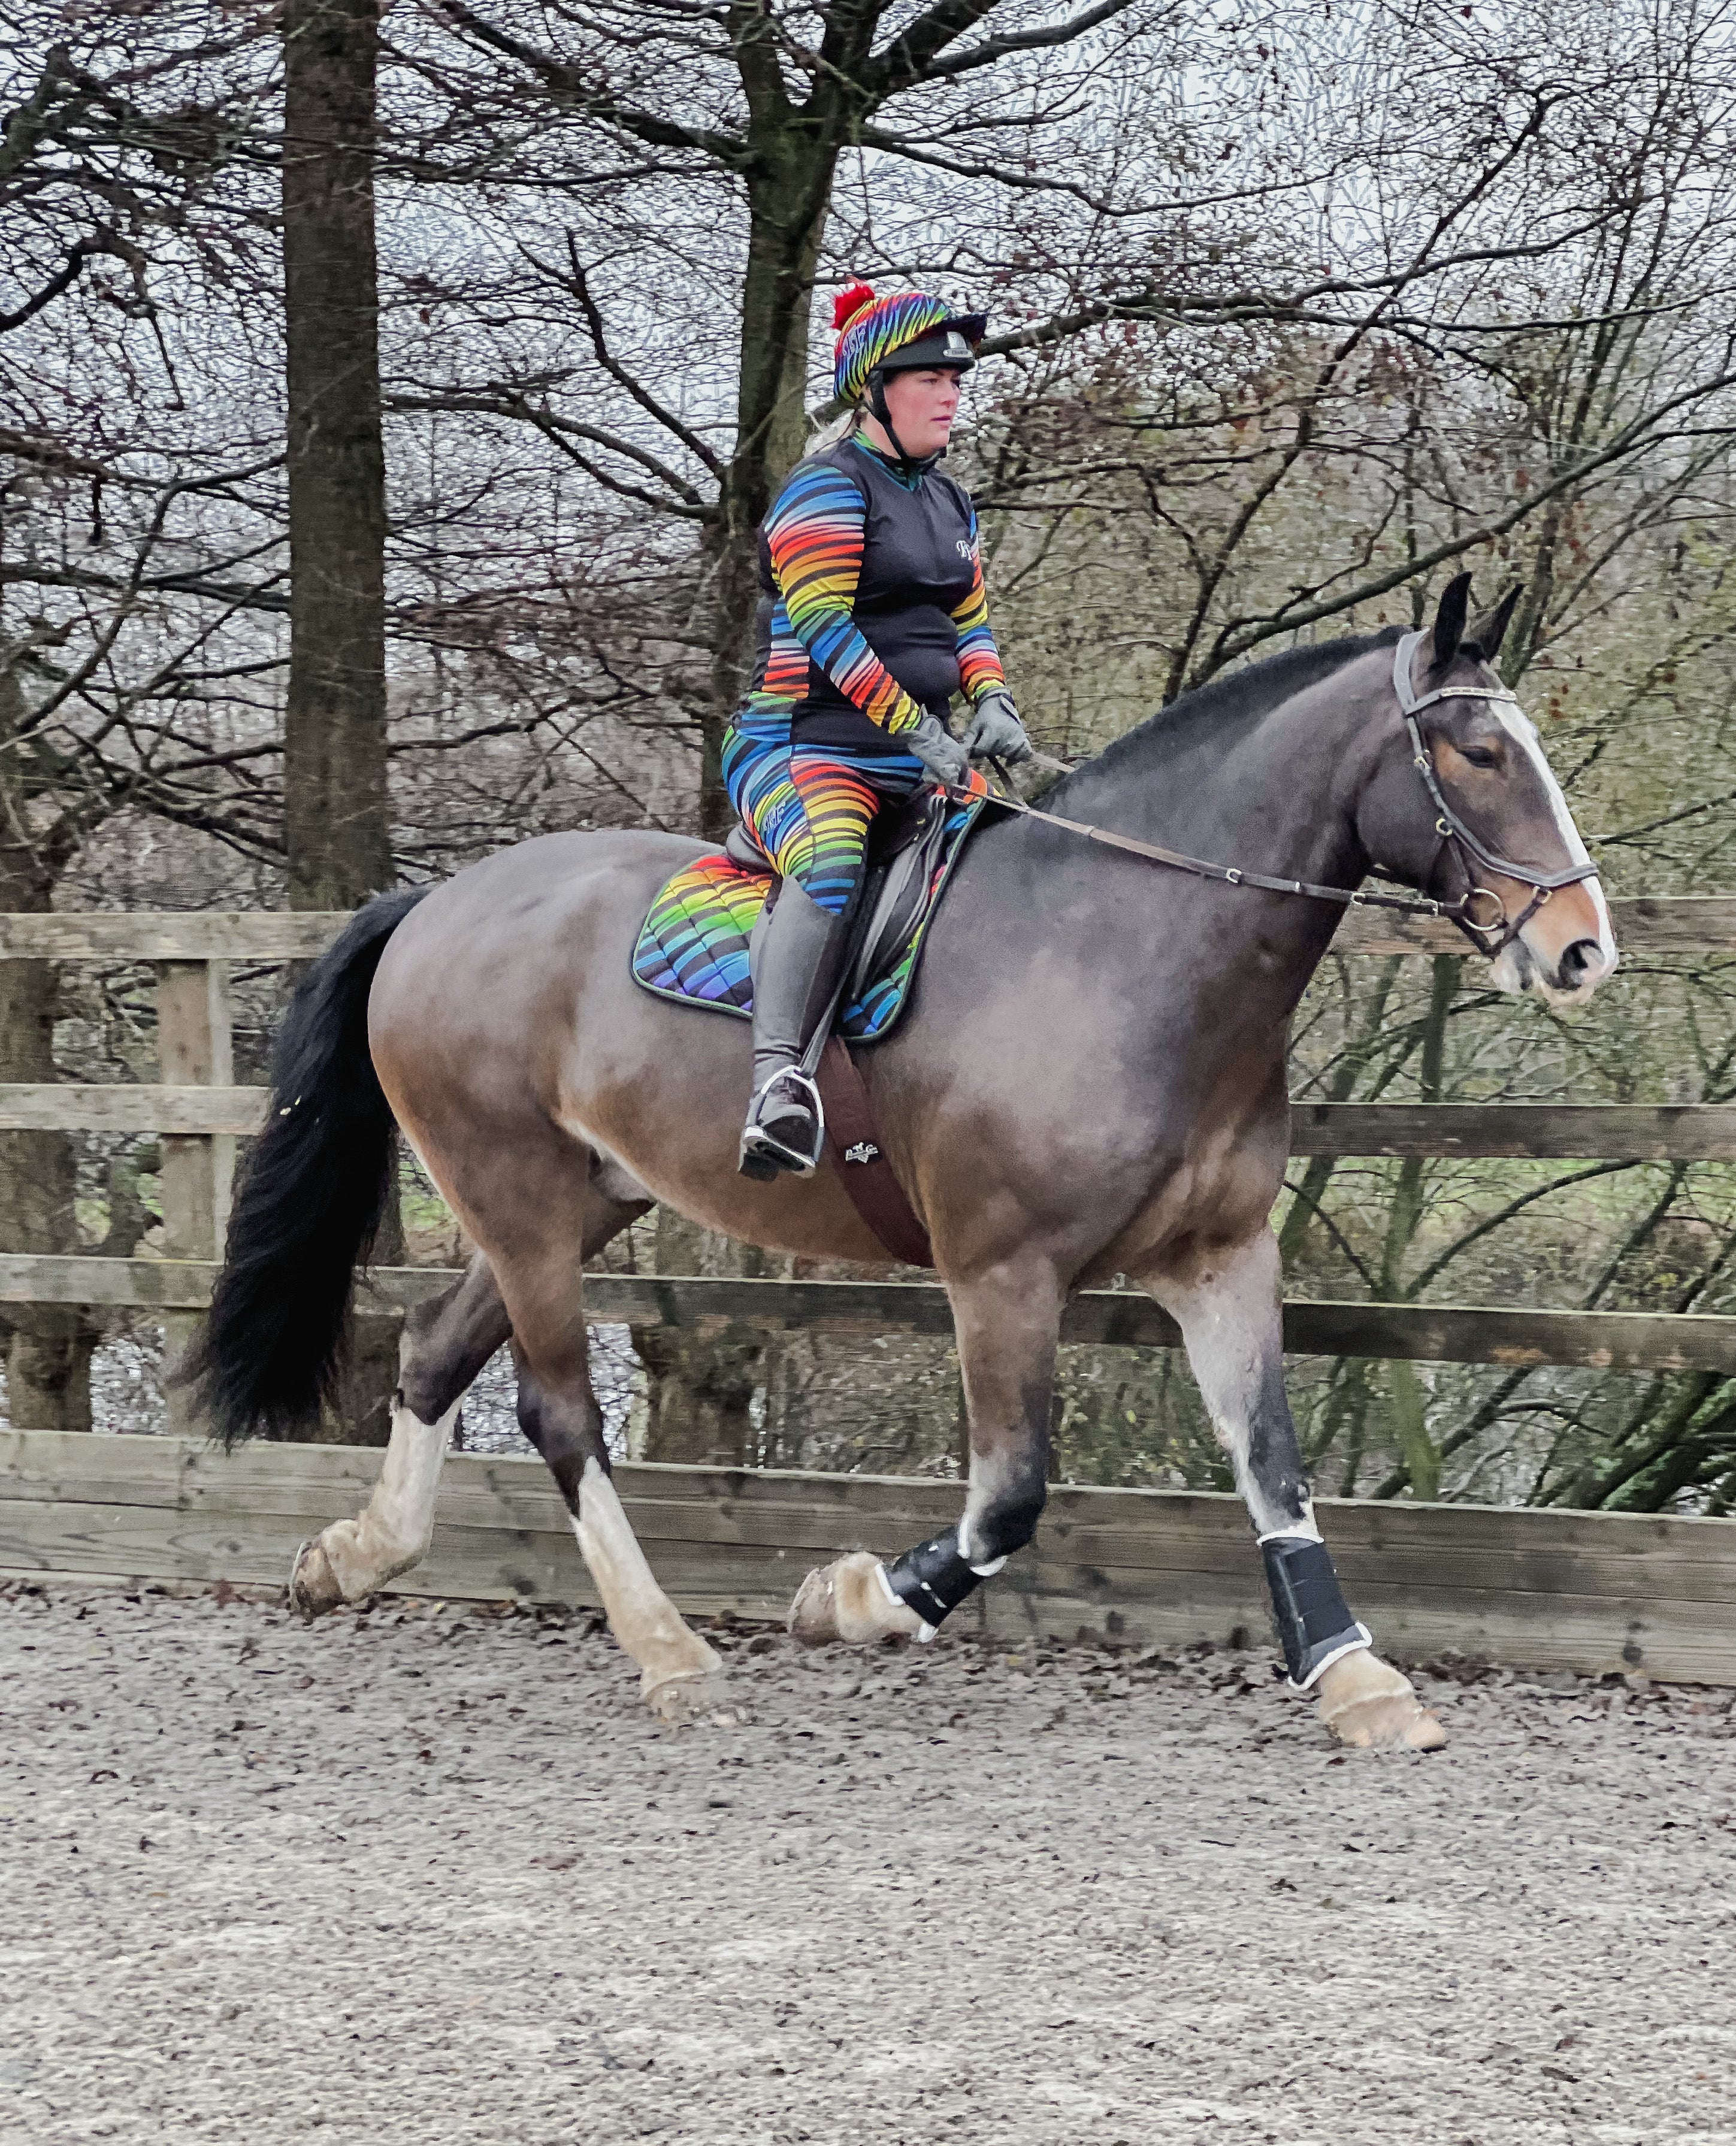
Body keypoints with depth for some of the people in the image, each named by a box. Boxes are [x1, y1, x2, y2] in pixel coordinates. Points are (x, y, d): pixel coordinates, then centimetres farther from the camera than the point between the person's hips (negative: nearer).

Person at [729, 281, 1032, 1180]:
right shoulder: (830, 485, -5)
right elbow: (823, 628, -14)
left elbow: (970, 624, 24)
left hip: (920, 761, 9)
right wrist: (918, 730, -18)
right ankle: (777, 1078, -54)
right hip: (801, 746, -9)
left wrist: (993, 703, 2)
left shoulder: (950, 502, 21)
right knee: (832, 868, -38)